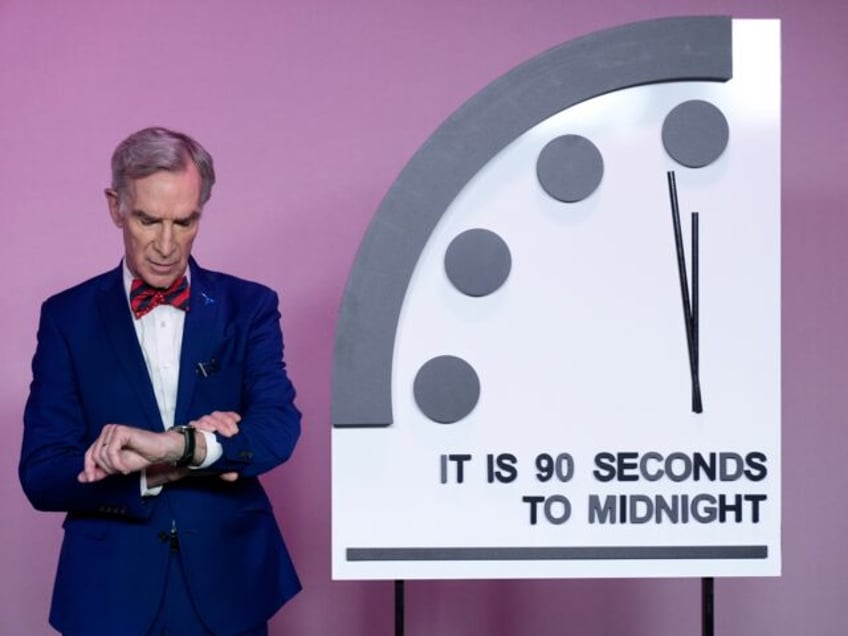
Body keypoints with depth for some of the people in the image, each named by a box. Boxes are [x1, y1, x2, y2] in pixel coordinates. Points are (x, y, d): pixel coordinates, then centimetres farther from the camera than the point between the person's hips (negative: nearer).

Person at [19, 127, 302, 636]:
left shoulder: (249, 307, 0)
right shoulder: (68, 316, -1)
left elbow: (278, 429, -13)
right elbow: (41, 476, -5)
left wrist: (175, 447, -29)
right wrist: (159, 471, -19)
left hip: (229, 591, 1)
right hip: (110, 594, 0)